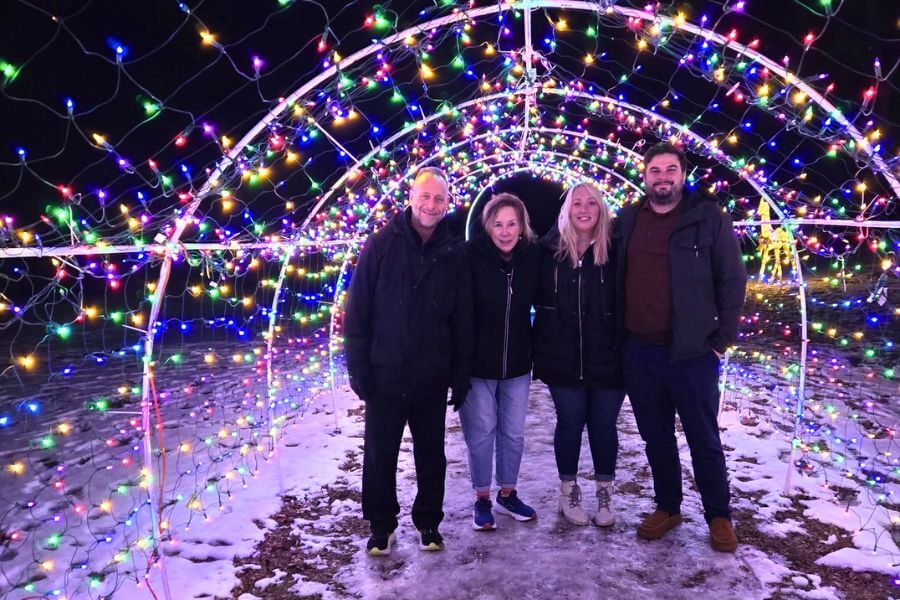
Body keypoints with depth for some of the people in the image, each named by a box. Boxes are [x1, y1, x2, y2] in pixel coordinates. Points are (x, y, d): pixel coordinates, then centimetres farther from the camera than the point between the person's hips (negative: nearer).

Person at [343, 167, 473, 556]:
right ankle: (381, 525, 29)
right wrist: (358, 368, -8)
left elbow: (462, 322, 4)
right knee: (380, 454, 10)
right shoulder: (381, 245, -5)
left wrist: (460, 378, 3)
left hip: (432, 380, 2)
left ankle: (428, 521, 34)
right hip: (384, 377, -1)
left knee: (431, 454, 15)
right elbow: (357, 311, -5)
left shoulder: (454, 254, 0)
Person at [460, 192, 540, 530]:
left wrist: (535, 350, 8)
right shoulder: (471, 256, -15)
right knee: (481, 433, 6)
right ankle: (482, 500, 25)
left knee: (514, 433, 13)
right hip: (478, 362, -3)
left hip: (517, 363, 4)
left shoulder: (532, 257, -3)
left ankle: (507, 495, 33)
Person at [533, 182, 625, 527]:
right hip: (563, 357, 0)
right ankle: (569, 491, 28)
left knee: (604, 424, 10)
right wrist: (540, 348, 2)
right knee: (569, 422, 10)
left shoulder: (616, 249, -3)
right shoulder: (550, 249, -1)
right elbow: (537, 298, 4)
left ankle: (605, 494, 28)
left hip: (607, 357, 0)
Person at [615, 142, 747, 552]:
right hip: (639, 351, 4)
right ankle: (667, 508, 32)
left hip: (692, 351, -3)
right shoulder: (627, 220, 7)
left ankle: (718, 516, 27)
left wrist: (722, 338, -5)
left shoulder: (708, 218, -4)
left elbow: (732, 280, -3)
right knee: (656, 438, 15)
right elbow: (616, 281, 14)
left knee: (704, 439, 9)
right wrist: (618, 334, 10)